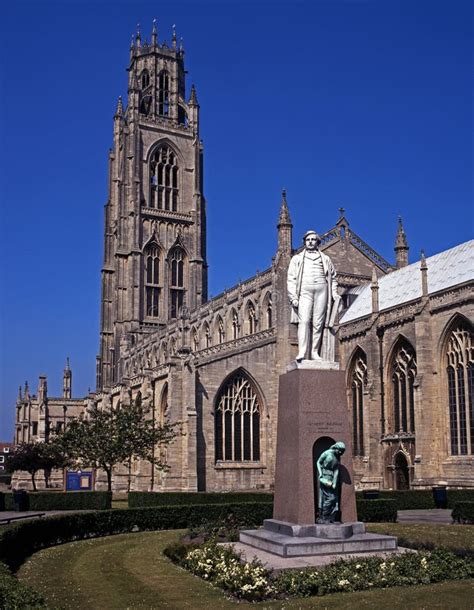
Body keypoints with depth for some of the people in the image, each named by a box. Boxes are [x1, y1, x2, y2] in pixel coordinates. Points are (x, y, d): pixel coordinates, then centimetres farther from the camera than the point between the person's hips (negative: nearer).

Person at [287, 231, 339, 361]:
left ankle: (314, 352, -4)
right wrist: (293, 297, -3)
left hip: (321, 291, 2)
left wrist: (334, 293, 6)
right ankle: (302, 353, -24)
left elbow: (332, 277, 21)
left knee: (318, 323, -5)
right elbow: (291, 279, 9)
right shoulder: (297, 259, 18)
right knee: (304, 321, -17)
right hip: (304, 291, -2)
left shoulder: (325, 259, 22)